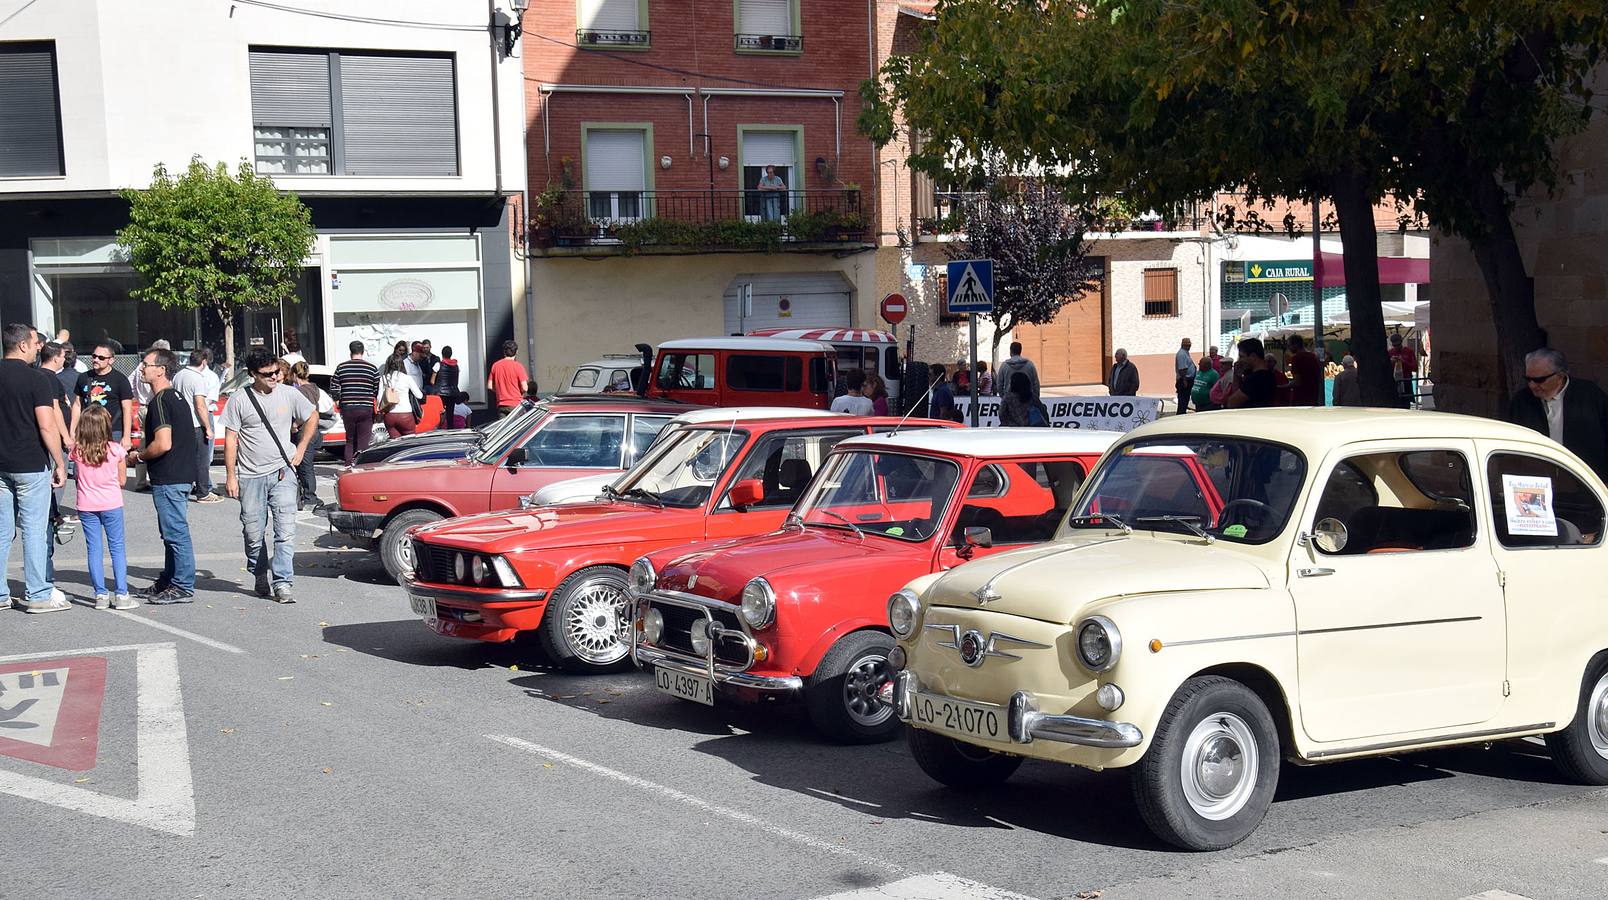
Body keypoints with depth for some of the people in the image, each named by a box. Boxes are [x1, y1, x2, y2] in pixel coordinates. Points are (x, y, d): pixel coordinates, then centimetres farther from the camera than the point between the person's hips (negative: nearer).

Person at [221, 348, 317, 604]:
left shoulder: (289, 394, 3)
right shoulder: (240, 401, -3)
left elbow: (312, 417, 19)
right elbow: (230, 439, 0)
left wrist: (301, 449, 11)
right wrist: (230, 475, -4)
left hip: (282, 473, 0)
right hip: (250, 477, 0)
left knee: (285, 530, -11)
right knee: (253, 533, 6)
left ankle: (281, 583, -10)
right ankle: (261, 576, 26)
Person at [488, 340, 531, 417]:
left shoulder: (495, 365, 4)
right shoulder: (517, 366, -8)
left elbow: (489, 386, 6)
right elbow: (524, 388, -11)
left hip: (501, 405, 4)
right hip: (516, 404, -4)